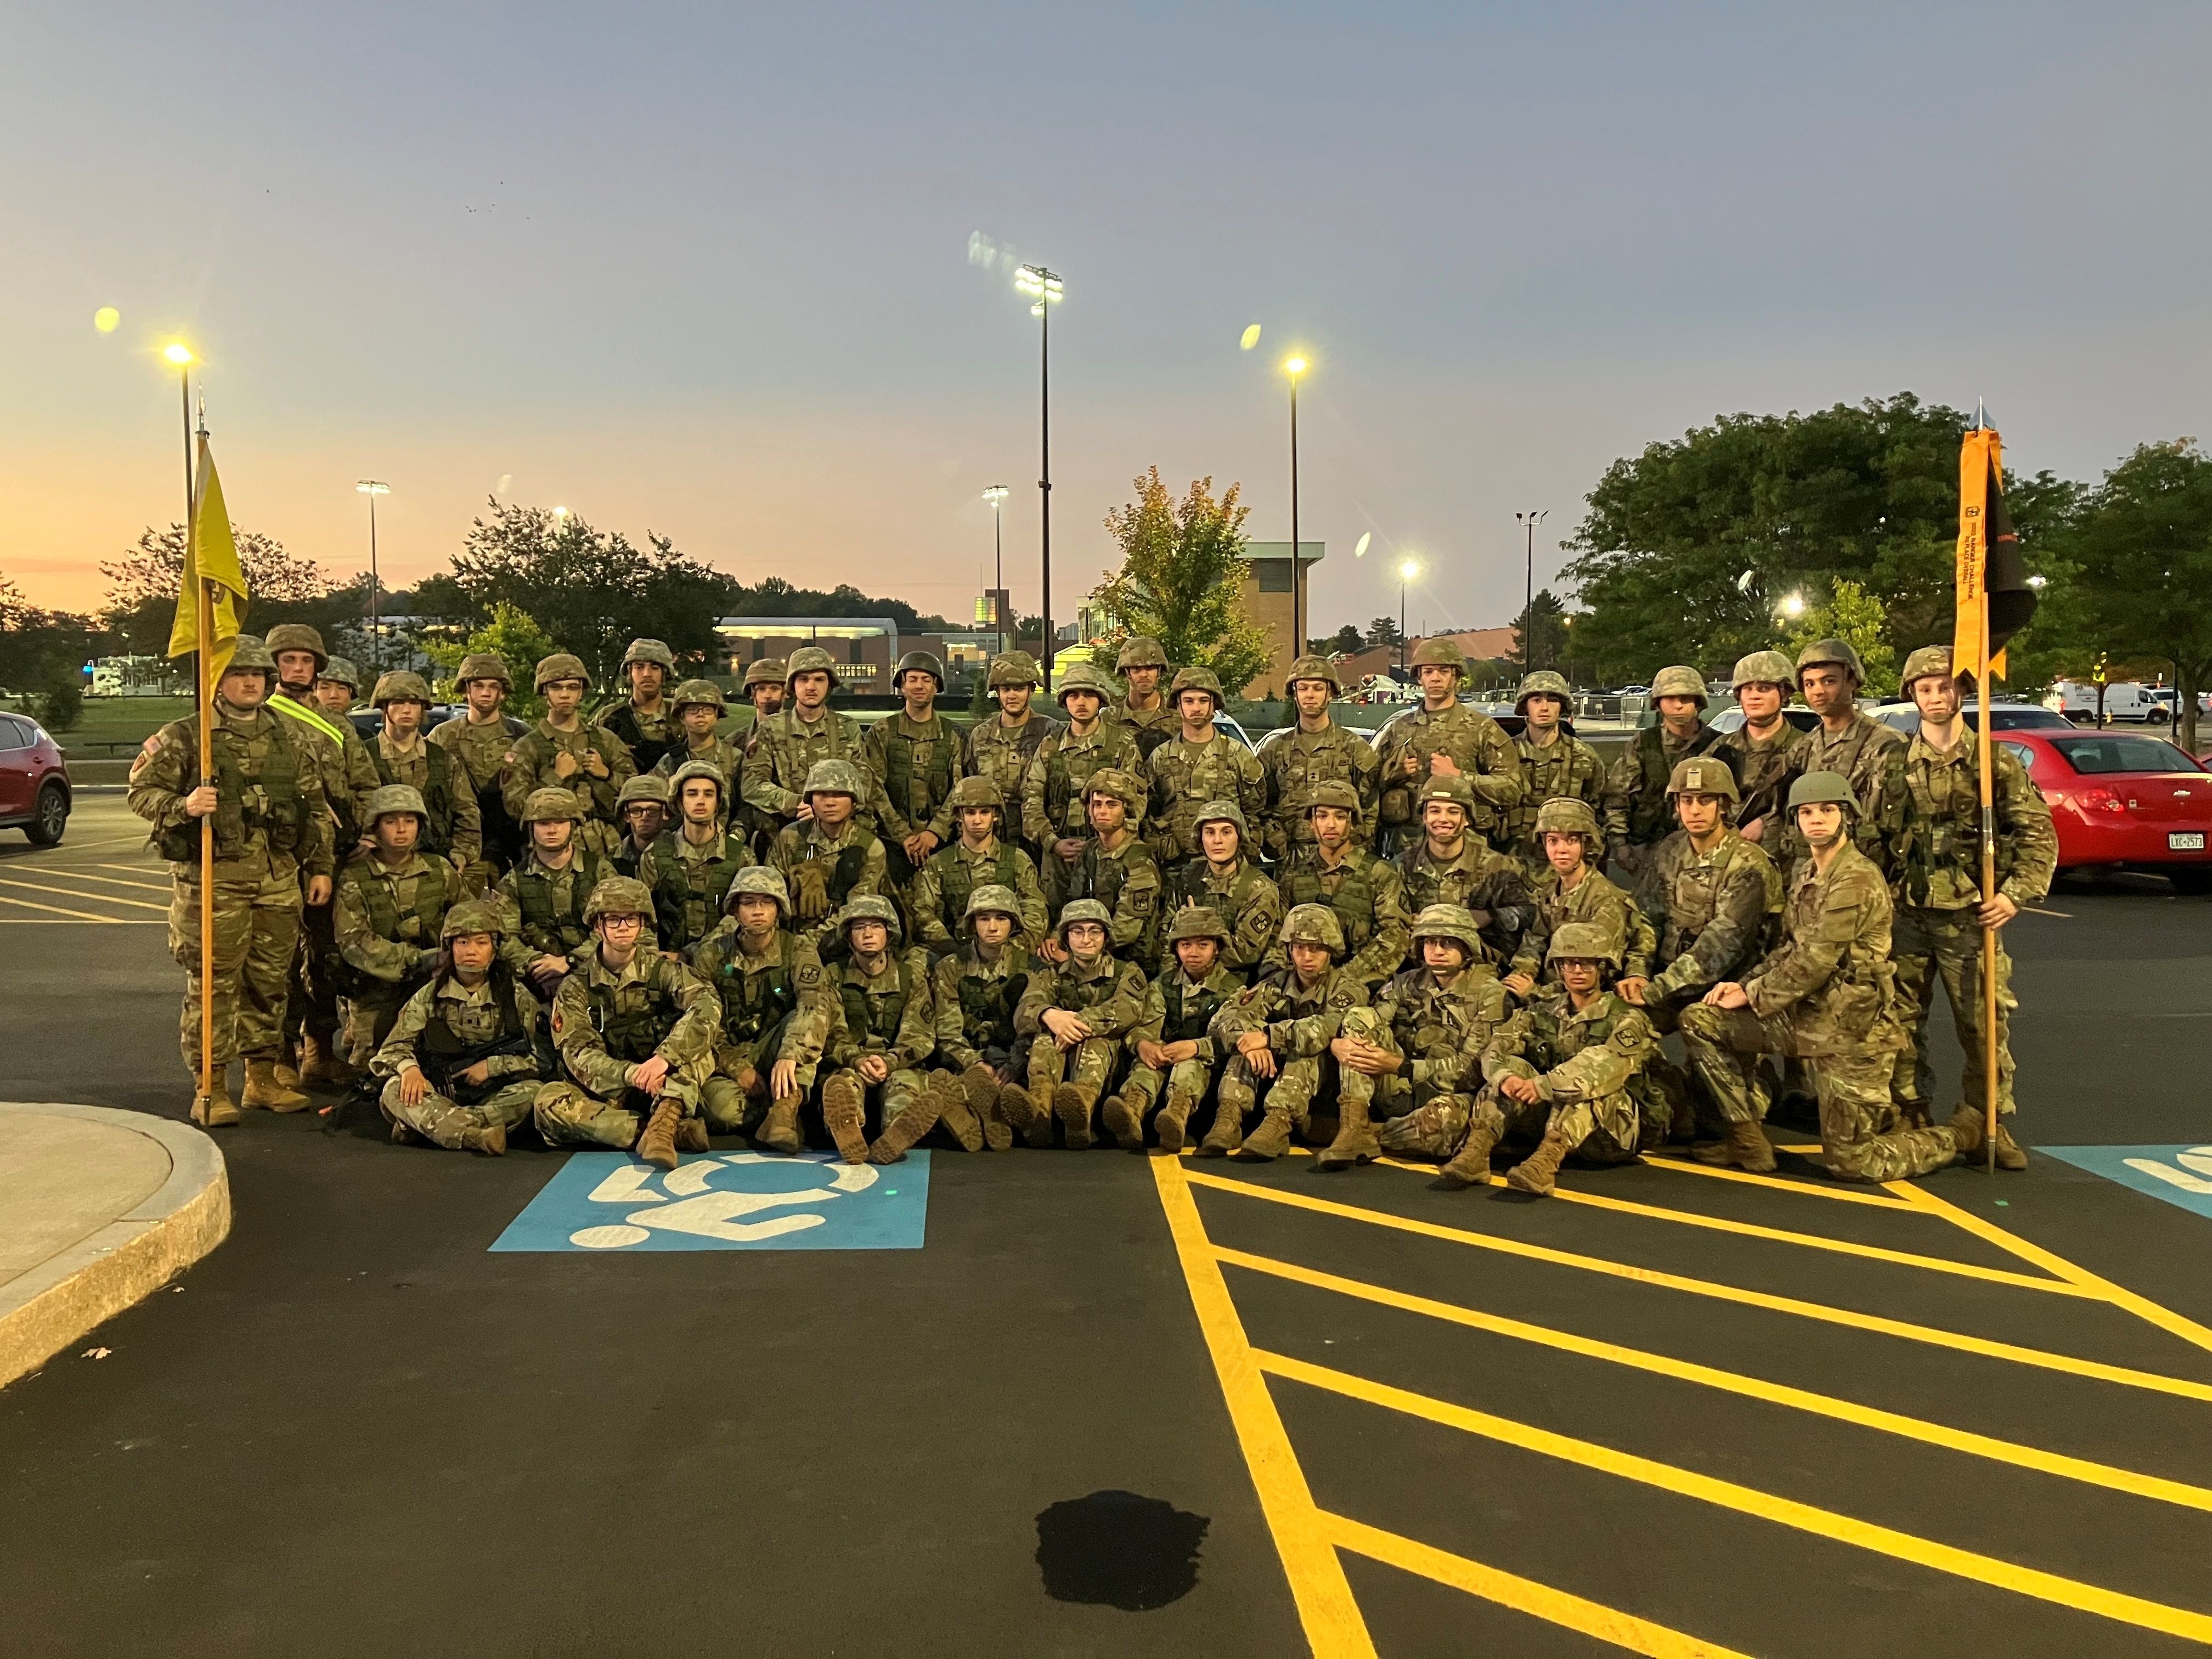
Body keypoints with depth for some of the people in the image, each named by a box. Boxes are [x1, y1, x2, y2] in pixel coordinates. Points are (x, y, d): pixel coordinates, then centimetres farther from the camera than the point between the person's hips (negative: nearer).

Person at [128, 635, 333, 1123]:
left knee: (270, 982, 11)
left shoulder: (292, 738, 12)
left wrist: (320, 867, 10)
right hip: (212, 877, -4)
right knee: (212, 984, -2)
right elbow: (141, 791, -3)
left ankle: (262, 1079, 22)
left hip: (279, 878, 4)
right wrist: (184, 805, -22)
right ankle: (210, 1090, 6)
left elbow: (316, 807, 15)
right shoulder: (184, 737, 0)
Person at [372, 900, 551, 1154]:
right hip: (439, 1096, 1)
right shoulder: (429, 997, 8)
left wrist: (492, 1066, -13)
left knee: (534, 1091, -31)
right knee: (395, 1089, -28)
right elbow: (394, 1048, 2)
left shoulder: (516, 997, 4)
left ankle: (422, 1125, -32)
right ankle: (478, 1135, -46)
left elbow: (544, 1059, -1)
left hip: (495, 1098, -1)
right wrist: (408, 1067, -21)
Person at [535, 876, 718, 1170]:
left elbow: (708, 1007, -20)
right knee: (549, 1100, -29)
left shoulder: (662, 970, 1)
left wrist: (665, 1058, -37)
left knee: (697, 1047, -24)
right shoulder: (576, 988, 3)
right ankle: (674, 1131, -38)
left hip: (667, 1089, 0)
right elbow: (579, 1054, -12)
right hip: (605, 1095, 0)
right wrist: (629, 1074, -32)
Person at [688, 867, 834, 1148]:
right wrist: (738, 1068, -18)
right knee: (725, 1108, -33)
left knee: (802, 1019, -30)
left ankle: (784, 1110, -36)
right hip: (727, 1059, 0)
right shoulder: (710, 954, -2)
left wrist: (789, 1056, -40)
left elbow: (817, 1006, -23)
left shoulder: (798, 951, -5)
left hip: (771, 1053, 1)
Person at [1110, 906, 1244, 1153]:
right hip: (1164, 1055, 3)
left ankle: (1178, 1115, -69)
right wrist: (1142, 1044, -28)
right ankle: (1132, 1110, -63)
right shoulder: (1163, 983, 14)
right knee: (1147, 1060, -32)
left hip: (1206, 1065, -2)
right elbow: (1145, 1025, -2)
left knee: (1191, 1064, -37)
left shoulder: (1232, 988, 4)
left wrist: (1197, 1047, -34)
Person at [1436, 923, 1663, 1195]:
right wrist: (1505, 1077, -31)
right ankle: (1475, 1153, -33)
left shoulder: (1627, 1019, -5)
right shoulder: (1543, 1012, 8)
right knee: (1513, 1067, -16)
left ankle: (1546, 1161, -49)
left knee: (1586, 1083, -31)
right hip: (1548, 1119, 4)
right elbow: (1497, 1049, -7)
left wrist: (1543, 1086, -36)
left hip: (1612, 1131, -4)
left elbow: (1609, 1068, -25)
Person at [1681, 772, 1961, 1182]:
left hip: (1850, 1029, -8)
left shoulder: (1857, 880, -19)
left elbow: (1815, 961, -21)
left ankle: (1952, 1140, 26)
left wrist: (1753, 995, -11)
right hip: (1806, 1014, 9)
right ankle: (1747, 1140, 8)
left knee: (1849, 1163, -2)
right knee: (1699, 1021, 1)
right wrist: (1745, 983, -1)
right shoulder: (1804, 872, 10)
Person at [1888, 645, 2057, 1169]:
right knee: (1900, 1025, 5)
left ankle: (1989, 1126, 12)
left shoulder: (1994, 761, 2)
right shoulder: (1897, 763, 8)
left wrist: (2016, 893, -11)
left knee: (1984, 1025, 0)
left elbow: (2039, 833, 0)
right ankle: (1910, 1122, 16)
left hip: (1970, 916, -2)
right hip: (1906, 915, 2)